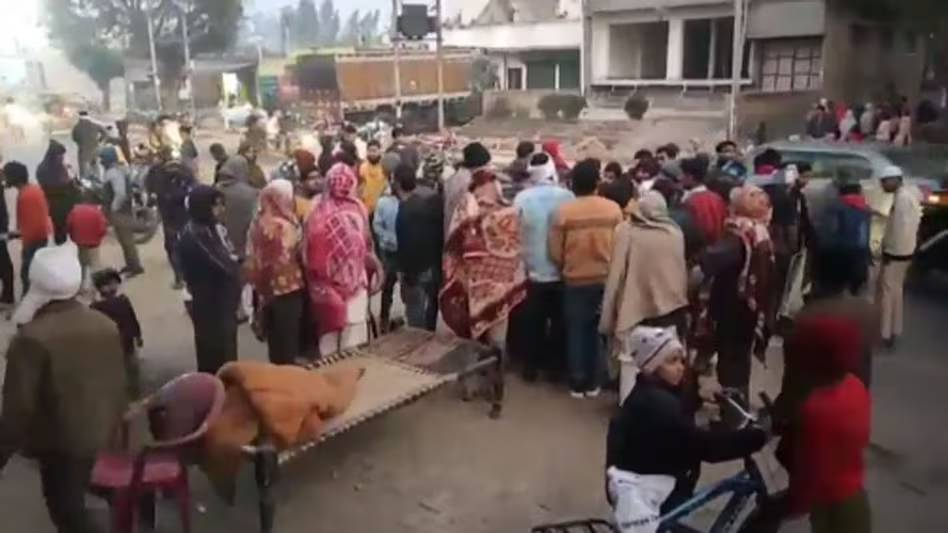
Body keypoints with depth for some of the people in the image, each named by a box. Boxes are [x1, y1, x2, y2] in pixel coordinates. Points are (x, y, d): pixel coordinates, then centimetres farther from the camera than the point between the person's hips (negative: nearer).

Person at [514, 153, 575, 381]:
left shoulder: (521, 199, -12)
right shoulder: (567, 197, -13)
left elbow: (515, 235, -5)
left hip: (532, 271, 1)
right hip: (561, 272, 0)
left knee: (533, 322, 14)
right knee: (559, 321, 14)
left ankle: (531, 367, 22)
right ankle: (555, 367, 22)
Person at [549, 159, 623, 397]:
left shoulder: (563, 211, -12)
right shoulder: (613, 209, -8)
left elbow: (555, 252, -5)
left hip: (575, 281, -1)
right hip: (606, 279, 1)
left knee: (576, 331, 11)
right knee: (599, 330, 14)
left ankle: (577, 383, 16)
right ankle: (593, 382, 20)